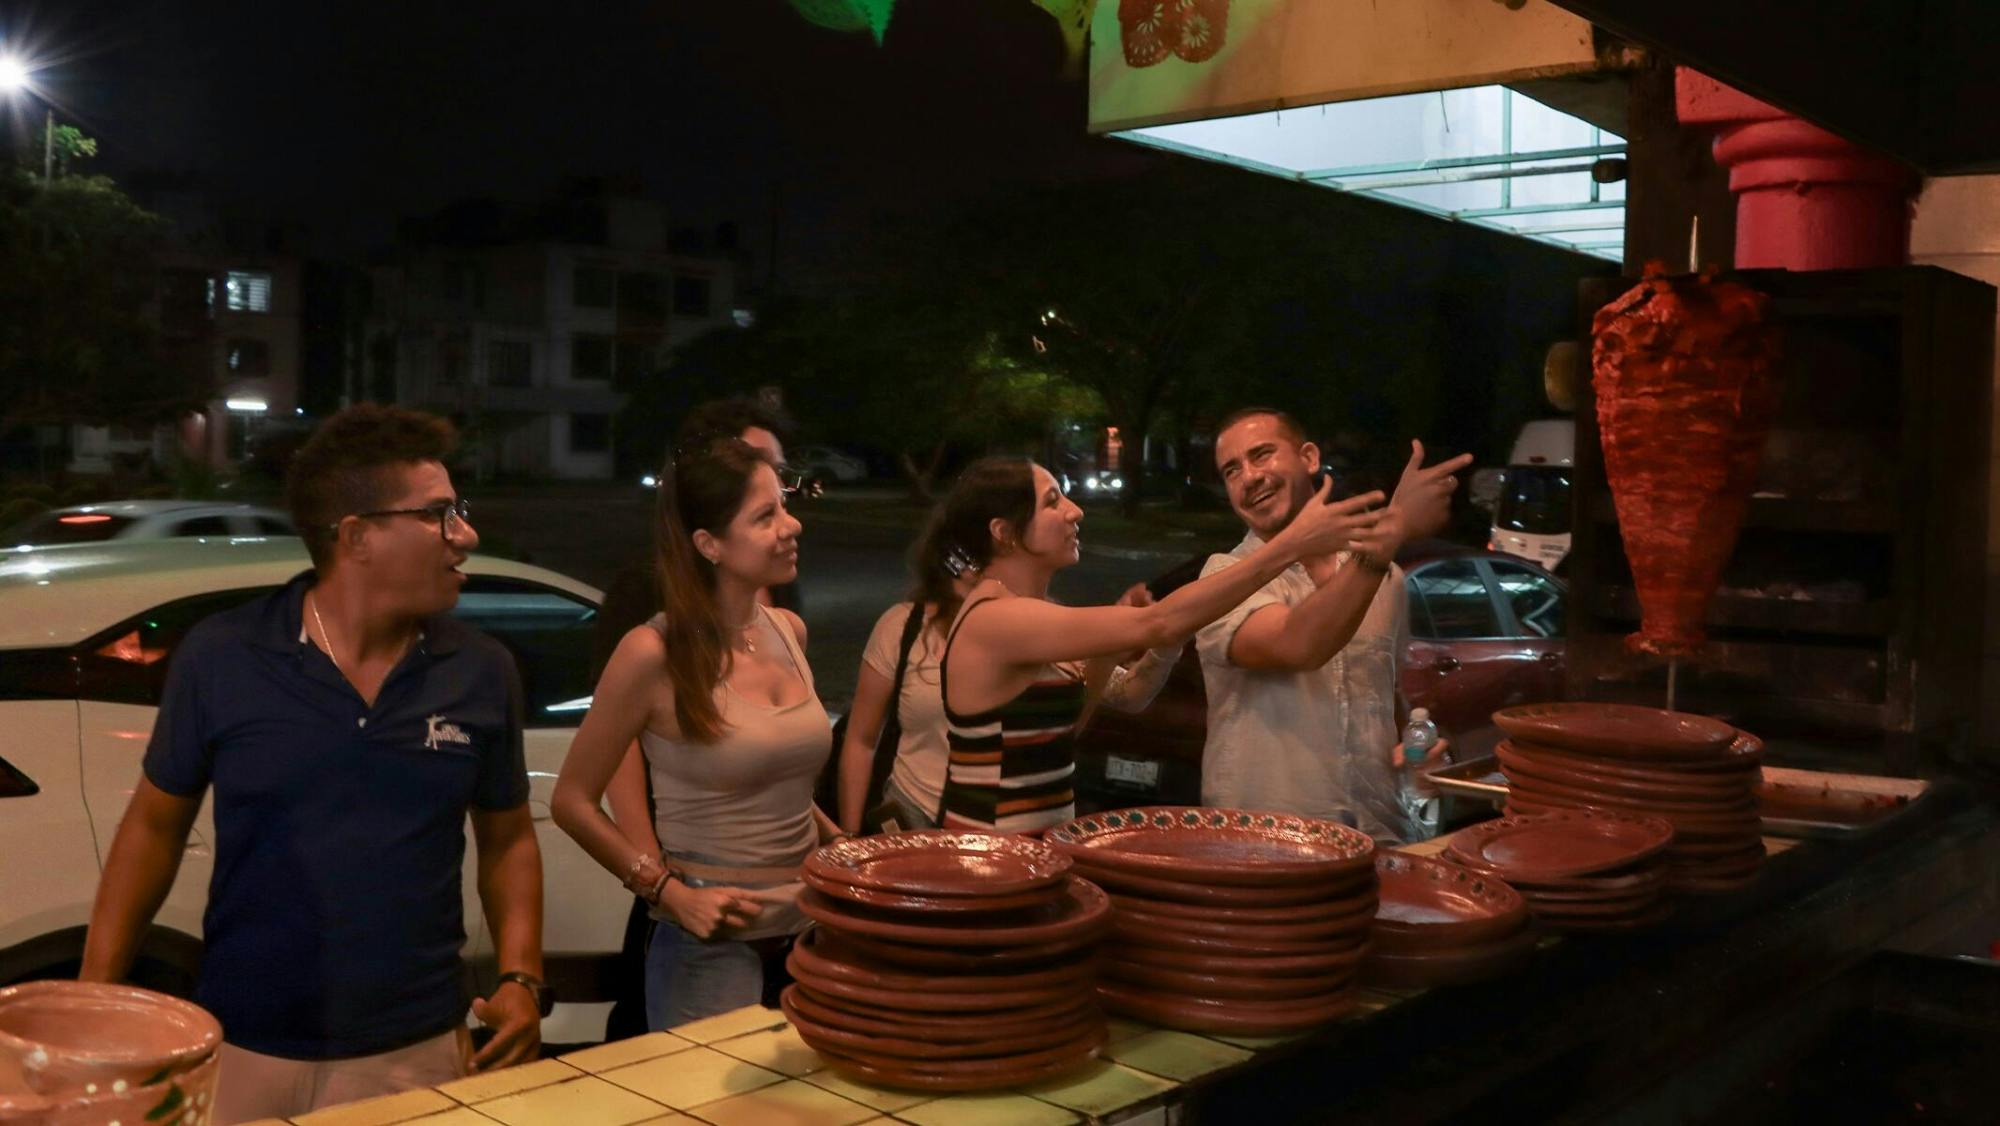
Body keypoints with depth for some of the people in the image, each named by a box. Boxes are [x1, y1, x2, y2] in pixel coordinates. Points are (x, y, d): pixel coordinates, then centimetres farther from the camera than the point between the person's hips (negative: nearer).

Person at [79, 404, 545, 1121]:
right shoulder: (220, 657, -7)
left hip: (416, 1054, 1)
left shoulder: (484, 673, -3)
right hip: (243, 1051, -1)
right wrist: (95, 994, -2)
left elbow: (508, 839, 6)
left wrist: (521, 979, -7)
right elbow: (155, 825, 3)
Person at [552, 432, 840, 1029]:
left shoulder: (789, 630, 4)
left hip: (811, 928, 6)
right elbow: (571, 801, -7)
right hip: (711, 945, -6)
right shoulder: (655, 653, -15)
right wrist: (671, 893, -14)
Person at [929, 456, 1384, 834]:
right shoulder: (996, 619, -21)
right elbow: (1160, 625, -27)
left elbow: (1057, 720, 16)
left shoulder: (1022, 619, 8)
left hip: (1030, 846, 9)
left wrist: (1113, 637, 2)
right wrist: (1292, 544, -27)